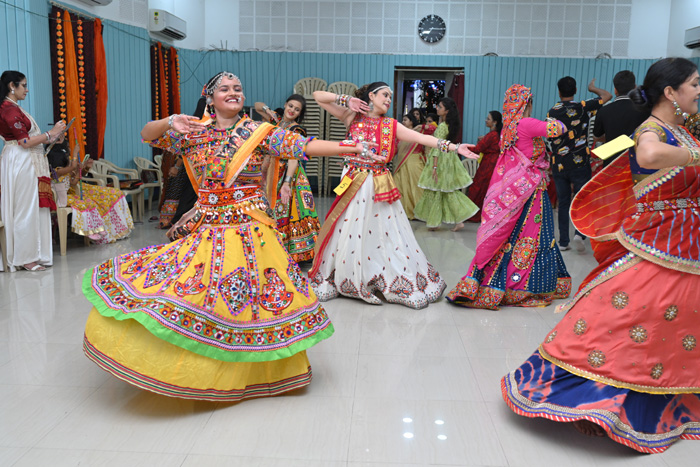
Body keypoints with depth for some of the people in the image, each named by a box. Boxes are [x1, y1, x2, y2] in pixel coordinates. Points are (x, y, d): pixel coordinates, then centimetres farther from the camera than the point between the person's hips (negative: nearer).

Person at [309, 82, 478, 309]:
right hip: (354, 186, -1)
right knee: (348, 234, 5)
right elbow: (318, 96, 3)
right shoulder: (353, 117, 4)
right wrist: (346, 100, -6)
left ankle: (408, 286, 9)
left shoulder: (391, 125, 7)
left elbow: (422, 138, -2)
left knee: (387, 235, 0)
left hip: (380, 188, 1)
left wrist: (453, 146, -11)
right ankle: (335, 280, 23)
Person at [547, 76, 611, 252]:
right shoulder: (582, 107, -7)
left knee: (563, 203, 10)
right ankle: (579, 233, -12)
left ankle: (563, 242, 12)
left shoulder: (551, 112, 2)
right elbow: (607, 96, 3)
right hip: (580, 164, -3)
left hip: (559, 165, 3)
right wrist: (592, 88, 20)